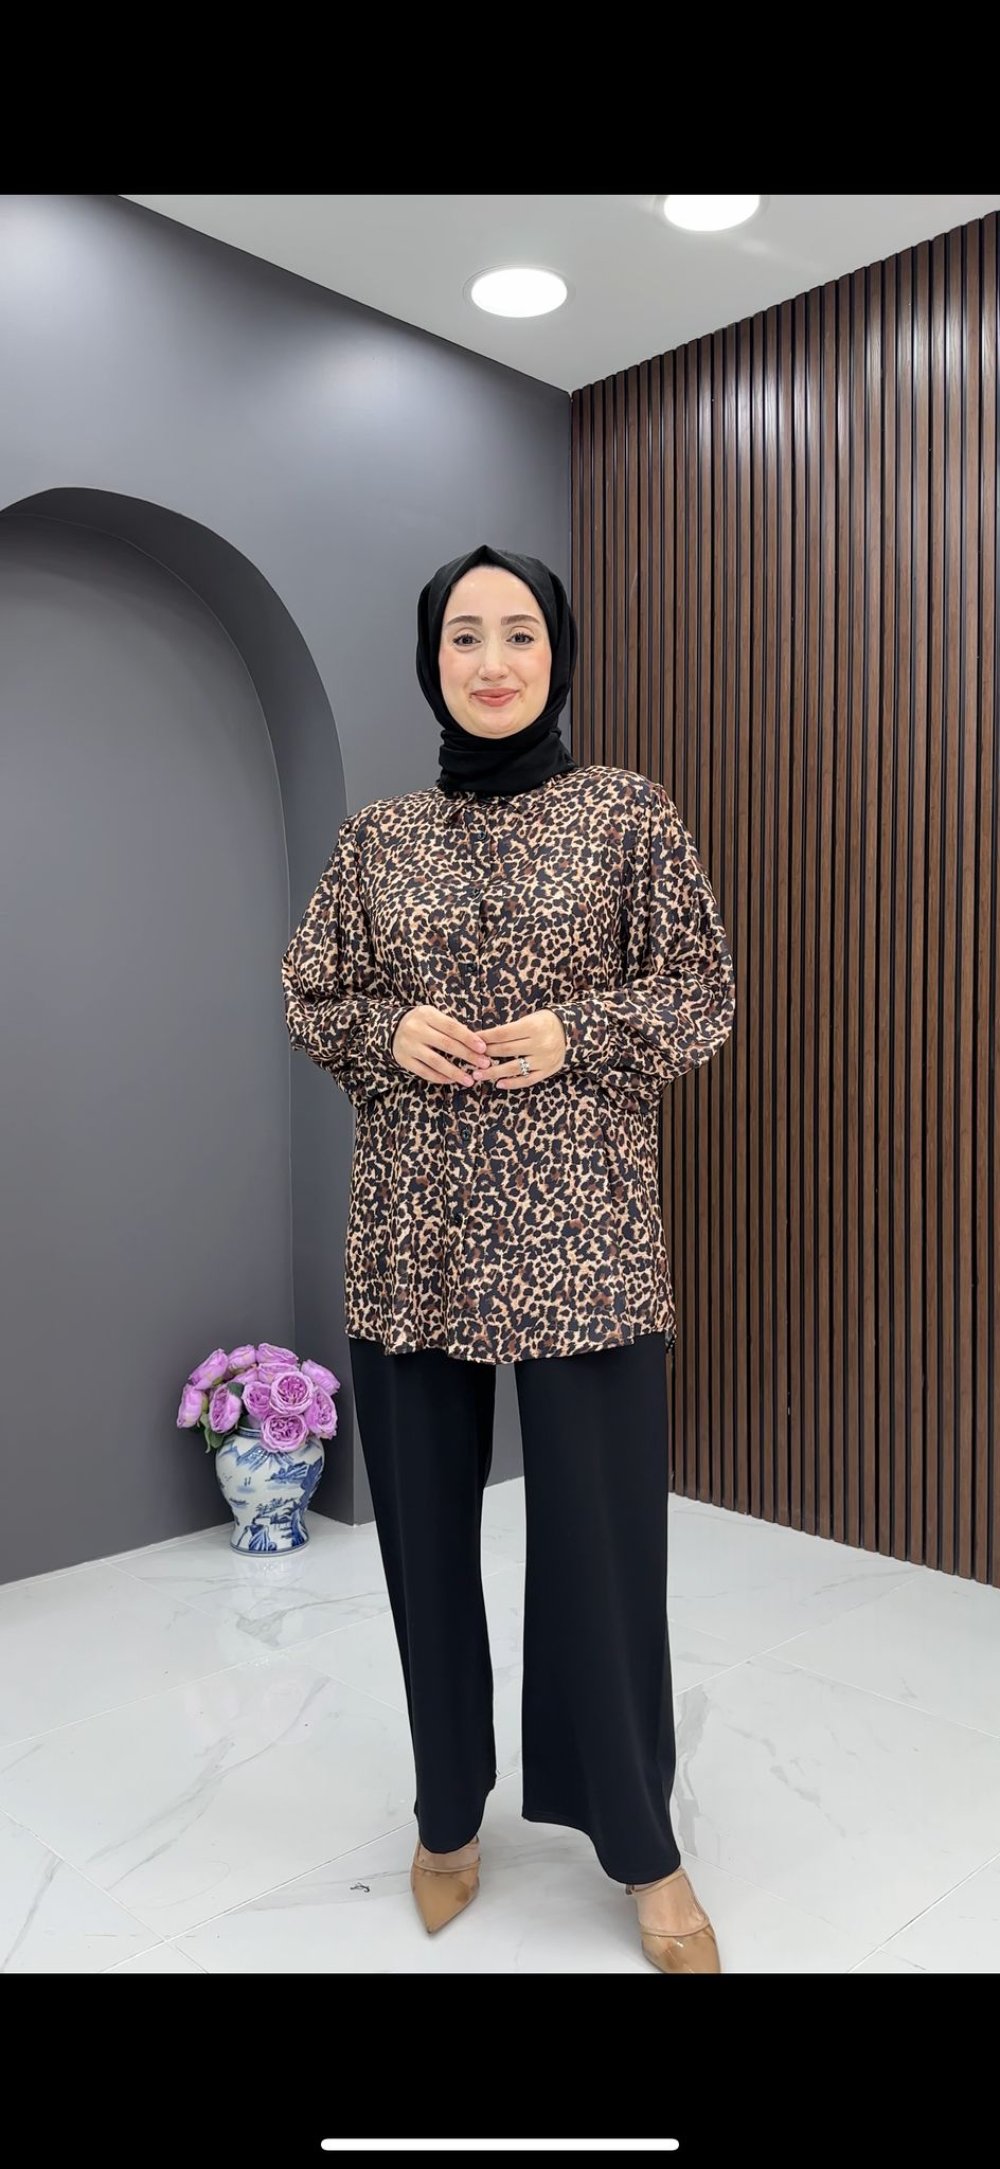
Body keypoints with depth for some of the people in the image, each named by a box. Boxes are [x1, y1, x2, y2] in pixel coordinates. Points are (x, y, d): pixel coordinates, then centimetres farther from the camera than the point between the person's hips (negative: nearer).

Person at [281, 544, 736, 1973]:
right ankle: (450, 1815, 35)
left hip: (580, 1229, -2)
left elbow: (704, 991, 3)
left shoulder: (629, 814, 3)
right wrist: (388, 1030, -7)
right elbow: (311, 997, 13)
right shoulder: (378, 837, 9)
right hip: (410, 1234, 3)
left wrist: (576, 1033, -13)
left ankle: (640, 1845, 27)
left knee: (600, 1531, 3)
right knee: (426, 1524, 12)